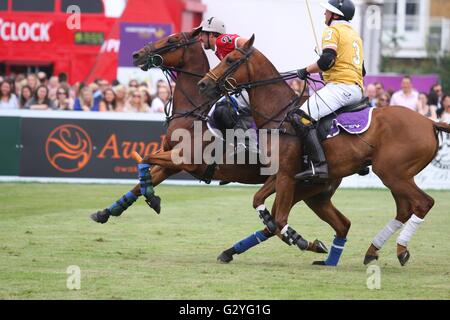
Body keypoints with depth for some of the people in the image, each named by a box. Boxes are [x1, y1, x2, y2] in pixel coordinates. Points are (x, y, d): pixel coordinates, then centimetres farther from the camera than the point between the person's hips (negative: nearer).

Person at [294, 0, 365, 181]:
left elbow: (327, 60, -18)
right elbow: (362, 70, 30)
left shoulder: (333, 30, -2)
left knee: (303, 117, -21)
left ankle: (319, 166, -37)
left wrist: (306, 71, -5)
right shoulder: (354, 34, 27)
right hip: (357, 90, 10)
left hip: (340, 85, -10)